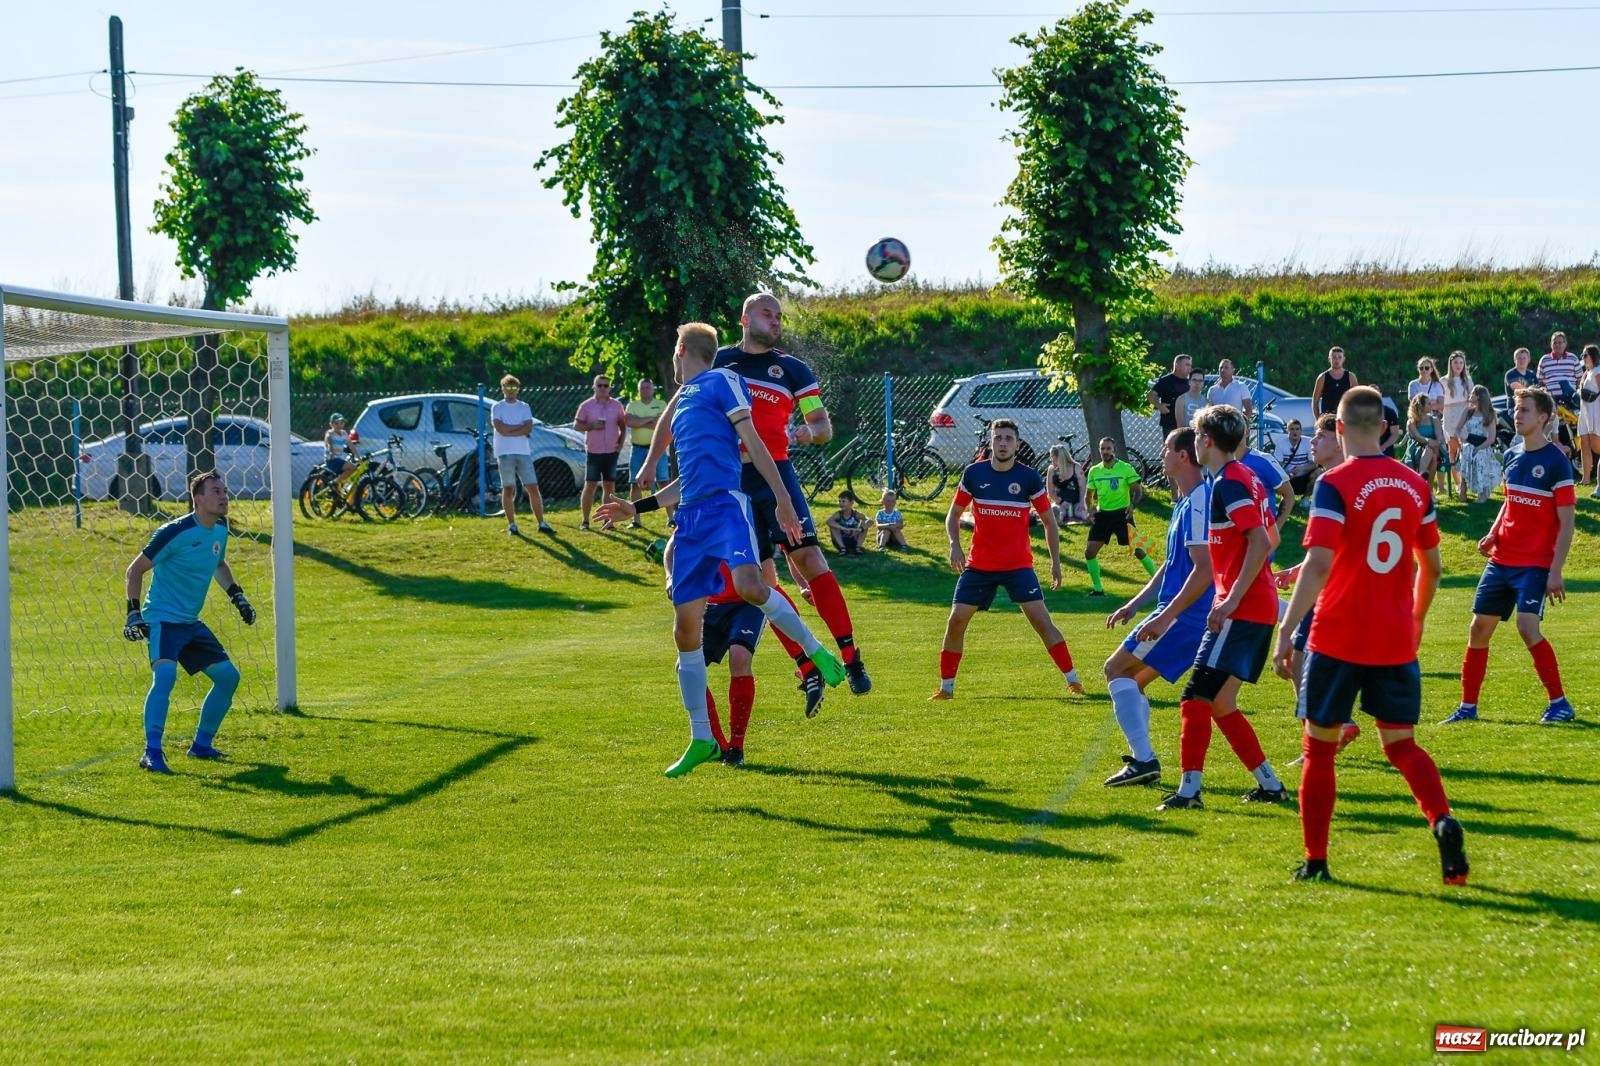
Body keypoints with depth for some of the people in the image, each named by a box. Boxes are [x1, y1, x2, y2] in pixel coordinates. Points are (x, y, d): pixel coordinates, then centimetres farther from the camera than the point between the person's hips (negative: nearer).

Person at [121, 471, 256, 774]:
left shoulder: (220, 529, 4)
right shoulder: (175, 532, -19)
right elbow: (135, 569, -12)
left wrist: (236, 595, 19)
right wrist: (133, 612, -18)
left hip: (190, 623, 9)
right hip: (163, 619, -9)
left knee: (228, 676, 10)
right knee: (165, 675, -30)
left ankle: (201, 745, 23)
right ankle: (152, 753, -30)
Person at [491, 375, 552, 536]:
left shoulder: (524, 407, 12)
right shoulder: (497, 407, 4)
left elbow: (528, 429, -3)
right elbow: (500, 428, -12)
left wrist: (509, 430, -11)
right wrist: (520, 427, -7)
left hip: (524, 452, 2)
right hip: (505, 454, -2)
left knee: (533, 488, -1)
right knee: (508, 489, 1)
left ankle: (541, 523, 1)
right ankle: (512, 525, 6)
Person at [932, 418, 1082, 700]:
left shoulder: (1029, 477, -4)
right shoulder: (974, 474, -1)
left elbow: (1048, 520, 6)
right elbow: (954, 514, 10)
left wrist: (1055, 562, 3)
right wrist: (954, 545, -9)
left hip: (1018, 565, -2)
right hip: (979, 565, 2)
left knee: (1040, 618, -13)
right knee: (956, 620, -3)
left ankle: (1072, 679, -6)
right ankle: (946, 686, 10)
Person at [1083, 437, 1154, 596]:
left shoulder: (1126, 468, -5)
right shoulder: (1094, 471, 6)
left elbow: (1138, 490, -5)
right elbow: (1089, 494, 16)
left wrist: (1133, 505, -24)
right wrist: (1090, 510, 0)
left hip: (1122, 513, -4)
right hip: (1102, 514, 4)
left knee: (1138, 550, -6)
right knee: (1090, 551, -4)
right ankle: (1097, 588, 8)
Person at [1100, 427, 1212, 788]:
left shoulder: (1199, 502, -17)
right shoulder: (1184, 502, 17)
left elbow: (1205, 569, -24)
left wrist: (1166, 617, -25)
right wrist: (1135, 604, 24)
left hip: (1186, 615, -10)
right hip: (1183, 613, 10)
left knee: (1117, 669, -9)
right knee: (1130, 680, 17)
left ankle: (1144, 759, -15)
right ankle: (1141, 760, 17)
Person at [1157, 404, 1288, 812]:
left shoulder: (1228, 483, -15)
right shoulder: (1247, 478, 15)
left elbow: (1261, 542, -24)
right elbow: (1271, 539, 22)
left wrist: (1232, 599, -25)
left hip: (1241, 610, -10)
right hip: (1261, 606, 10)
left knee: (1197, 698, -9)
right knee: (1220, 703, 14)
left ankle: (1188, 790, -9)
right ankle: (1269, 784, 16)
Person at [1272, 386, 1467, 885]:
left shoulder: (1335, 484, -11)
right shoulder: (1415, 485, 6)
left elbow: (1318, 565, -20)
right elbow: (1431, 565, 13)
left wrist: (1286, 631, -18)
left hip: (1338, 638, -4)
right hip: (1396, 639, 4)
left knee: (1319, 746, 9)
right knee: (1401, 745, 10)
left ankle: (1315, 860, 11)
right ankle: (1443, 822, -17)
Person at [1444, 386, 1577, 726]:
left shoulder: (1556, 462, -11)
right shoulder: (1512, 457, 9)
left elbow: (1566, 523, -11)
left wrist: (1556, 571, -16)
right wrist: (1493, 534, 5)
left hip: (1535, 563, -7)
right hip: (1501, 559, 7)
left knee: (1527, 626, -21)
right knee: (1479, 627, 5)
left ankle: (1559, 703, -9)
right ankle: (1468, 707, 15)